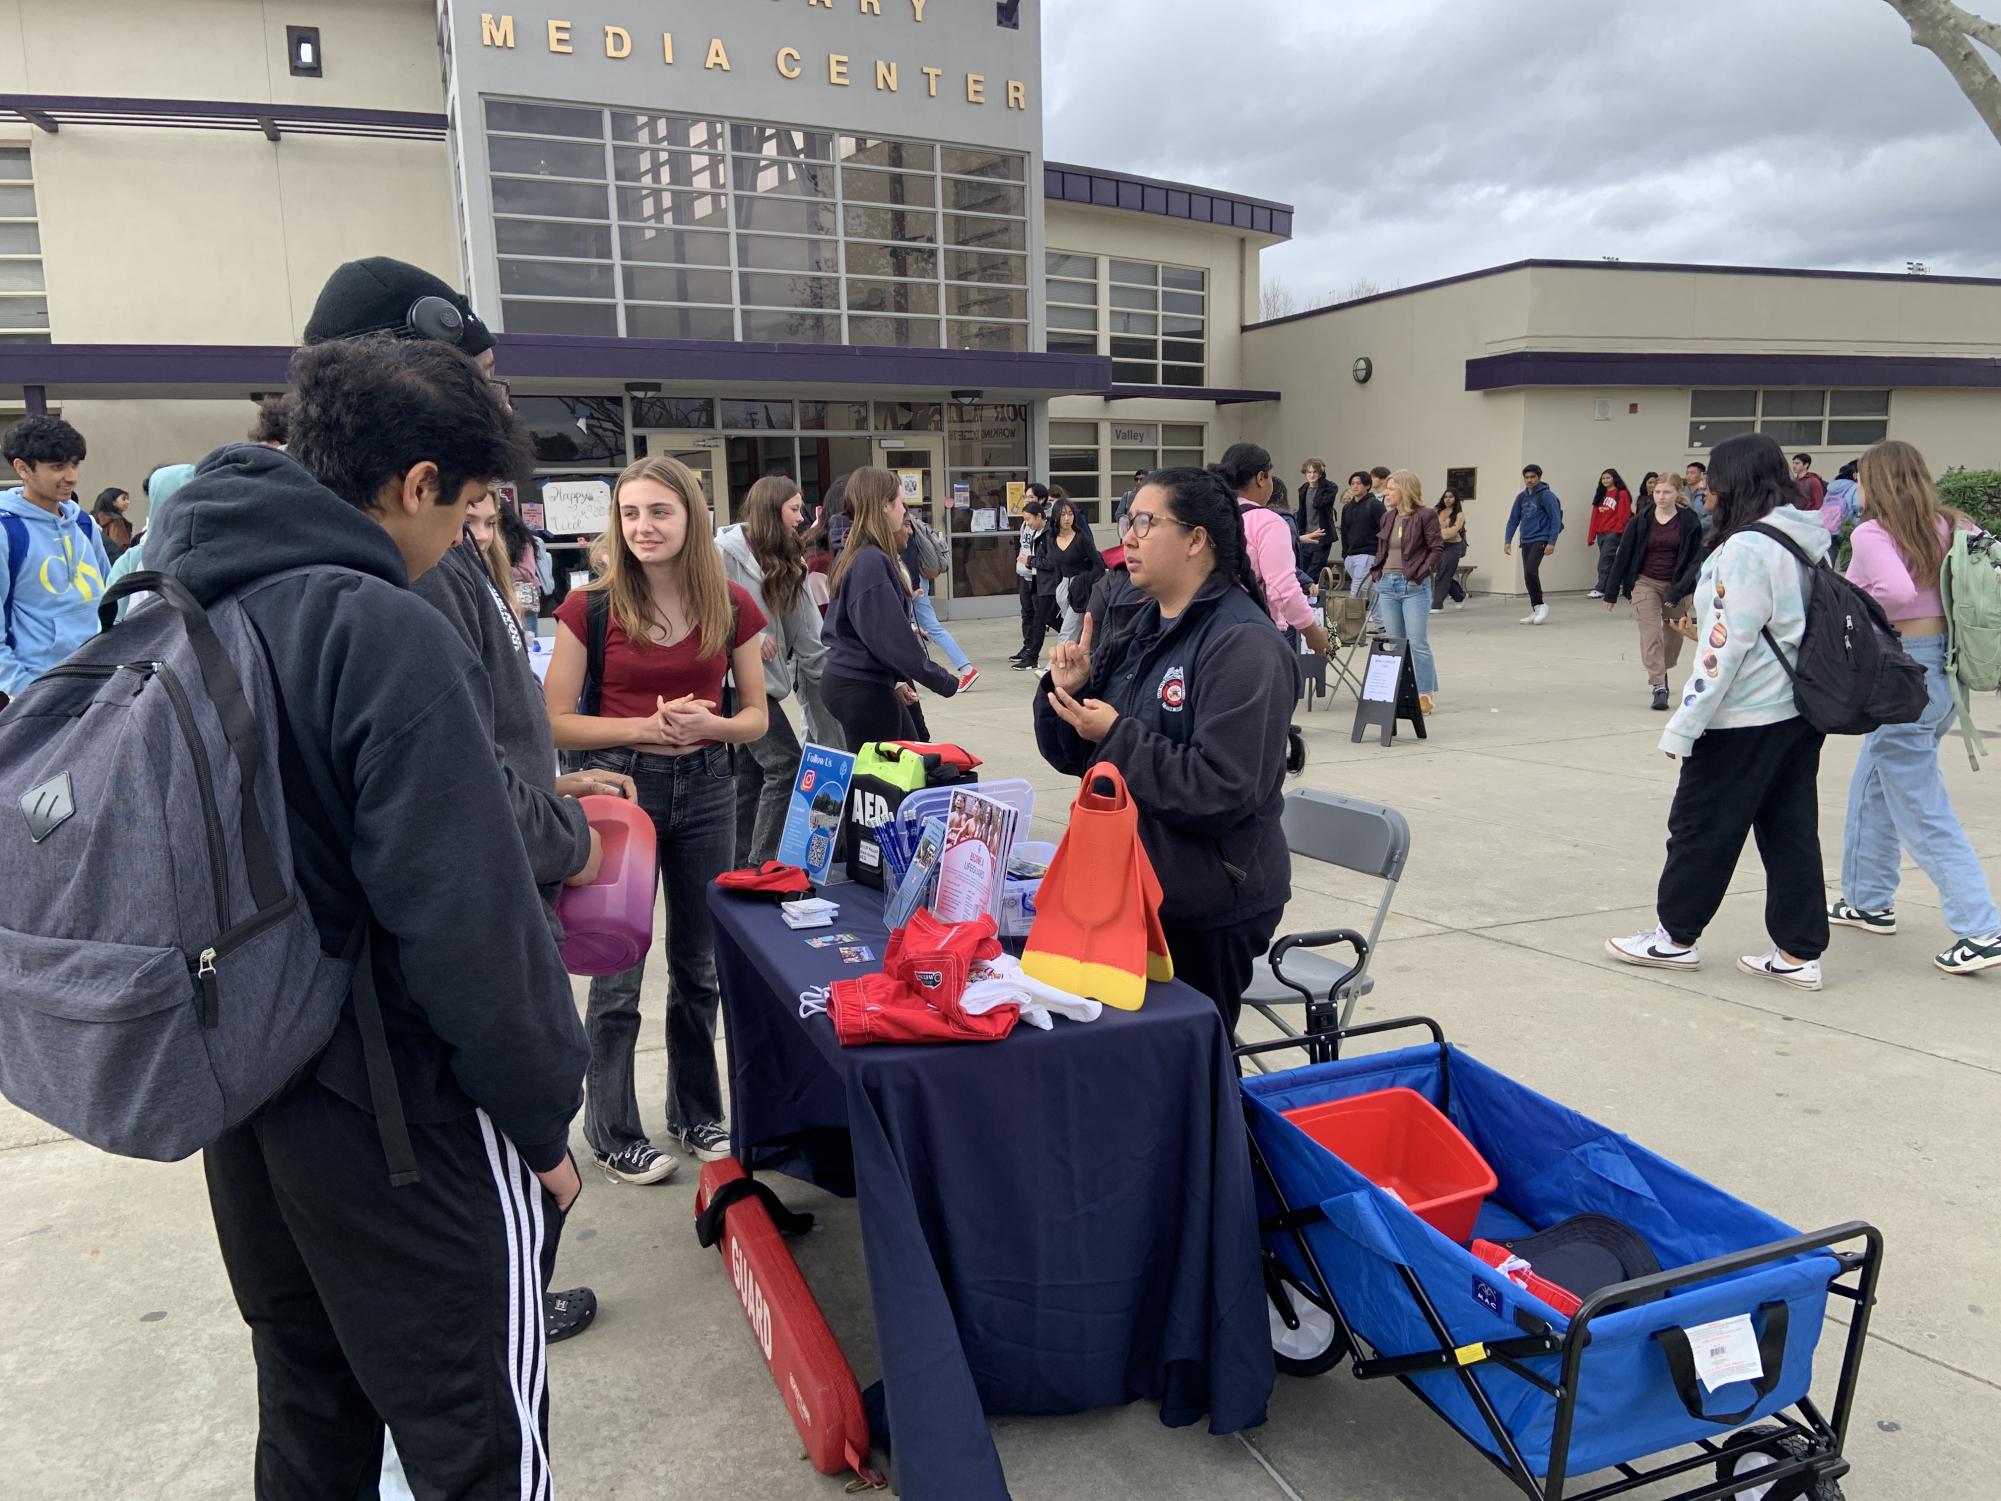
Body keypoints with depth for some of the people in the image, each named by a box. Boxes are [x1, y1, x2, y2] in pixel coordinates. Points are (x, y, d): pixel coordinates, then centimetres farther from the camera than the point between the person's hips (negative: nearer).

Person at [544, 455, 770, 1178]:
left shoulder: (734, 608, -2)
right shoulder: (591, 606, -8)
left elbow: (756, 716, 5)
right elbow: (556, 722, -6)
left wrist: (711, 724, -16)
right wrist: (645, 727, -19)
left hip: (706, 789, 3)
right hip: (619, 788, -3)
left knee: (700, 963, 16)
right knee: (618, 974, 6)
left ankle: (696, 1110, 35)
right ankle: (612, 1130, 25)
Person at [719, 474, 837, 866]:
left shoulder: (788, 562, 12)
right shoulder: (727, 551, -11)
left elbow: (807, 627, 11)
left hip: (763, 679, 8)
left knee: (752, 773, 12)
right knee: (786, 765, -11)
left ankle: (741, 864, 20)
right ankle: (764, 862, -4)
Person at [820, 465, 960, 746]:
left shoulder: (853, 555, 11)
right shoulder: (872, 562, -20)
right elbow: (889, 637, -22)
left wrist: (894, 679, 17)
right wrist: (944, 681, -14)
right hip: (862, 689, -10)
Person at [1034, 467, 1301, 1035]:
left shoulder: (1243, 645, -18)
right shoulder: (1128, 621, 5)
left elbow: (1224, 791, -25)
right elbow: (1075, 755, 11)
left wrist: (1118, 735, -22)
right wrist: (1067, 691, -8)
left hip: (1207, 911, -7)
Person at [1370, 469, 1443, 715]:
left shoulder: (1425, 515, -7)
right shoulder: (1388, 516, 12)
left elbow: (1436, 548, -8)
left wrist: (1420, 574, -14)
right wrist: (1378, 573, 8)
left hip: (1413, 586, -6)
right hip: (1387, 585, 7)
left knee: (1418, 643, -5)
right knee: (1393, 643, 10)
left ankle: (1425, 694, 3)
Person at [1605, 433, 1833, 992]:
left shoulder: (1747, 547, -18)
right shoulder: (1809, 540, 9)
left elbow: (1727, 647, -20)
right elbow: (1805, 625, 17)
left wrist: (1684, 727, -17)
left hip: (1745, 717, -9)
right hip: (1802, 712, 9)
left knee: (1701, 825, 5)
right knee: (1791, 830, 11)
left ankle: (1675, 935, 19)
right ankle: (1800, 952, 17)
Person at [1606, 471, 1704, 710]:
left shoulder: (1689, 522, -6)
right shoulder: (1641, 520, -5)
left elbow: (1695, 560, -6)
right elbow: (1623, 555, -1)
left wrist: (1679, 590, -17)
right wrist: (1612, 592, 0)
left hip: (1675, 585, 1)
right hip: (1645, 583, -1)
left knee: (1673, 635, 14)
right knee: (1651, 632, -13)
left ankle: (1660, 674, 38)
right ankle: (1659, 686, -16)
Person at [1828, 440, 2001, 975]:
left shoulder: (1872, 534, -13)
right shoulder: (1949, 527, 8)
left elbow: (1898, 590, -29)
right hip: (1946, 666, 8)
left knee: (1922, 811, -2)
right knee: (1871, 788, 22)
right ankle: (1868, 900, 31)